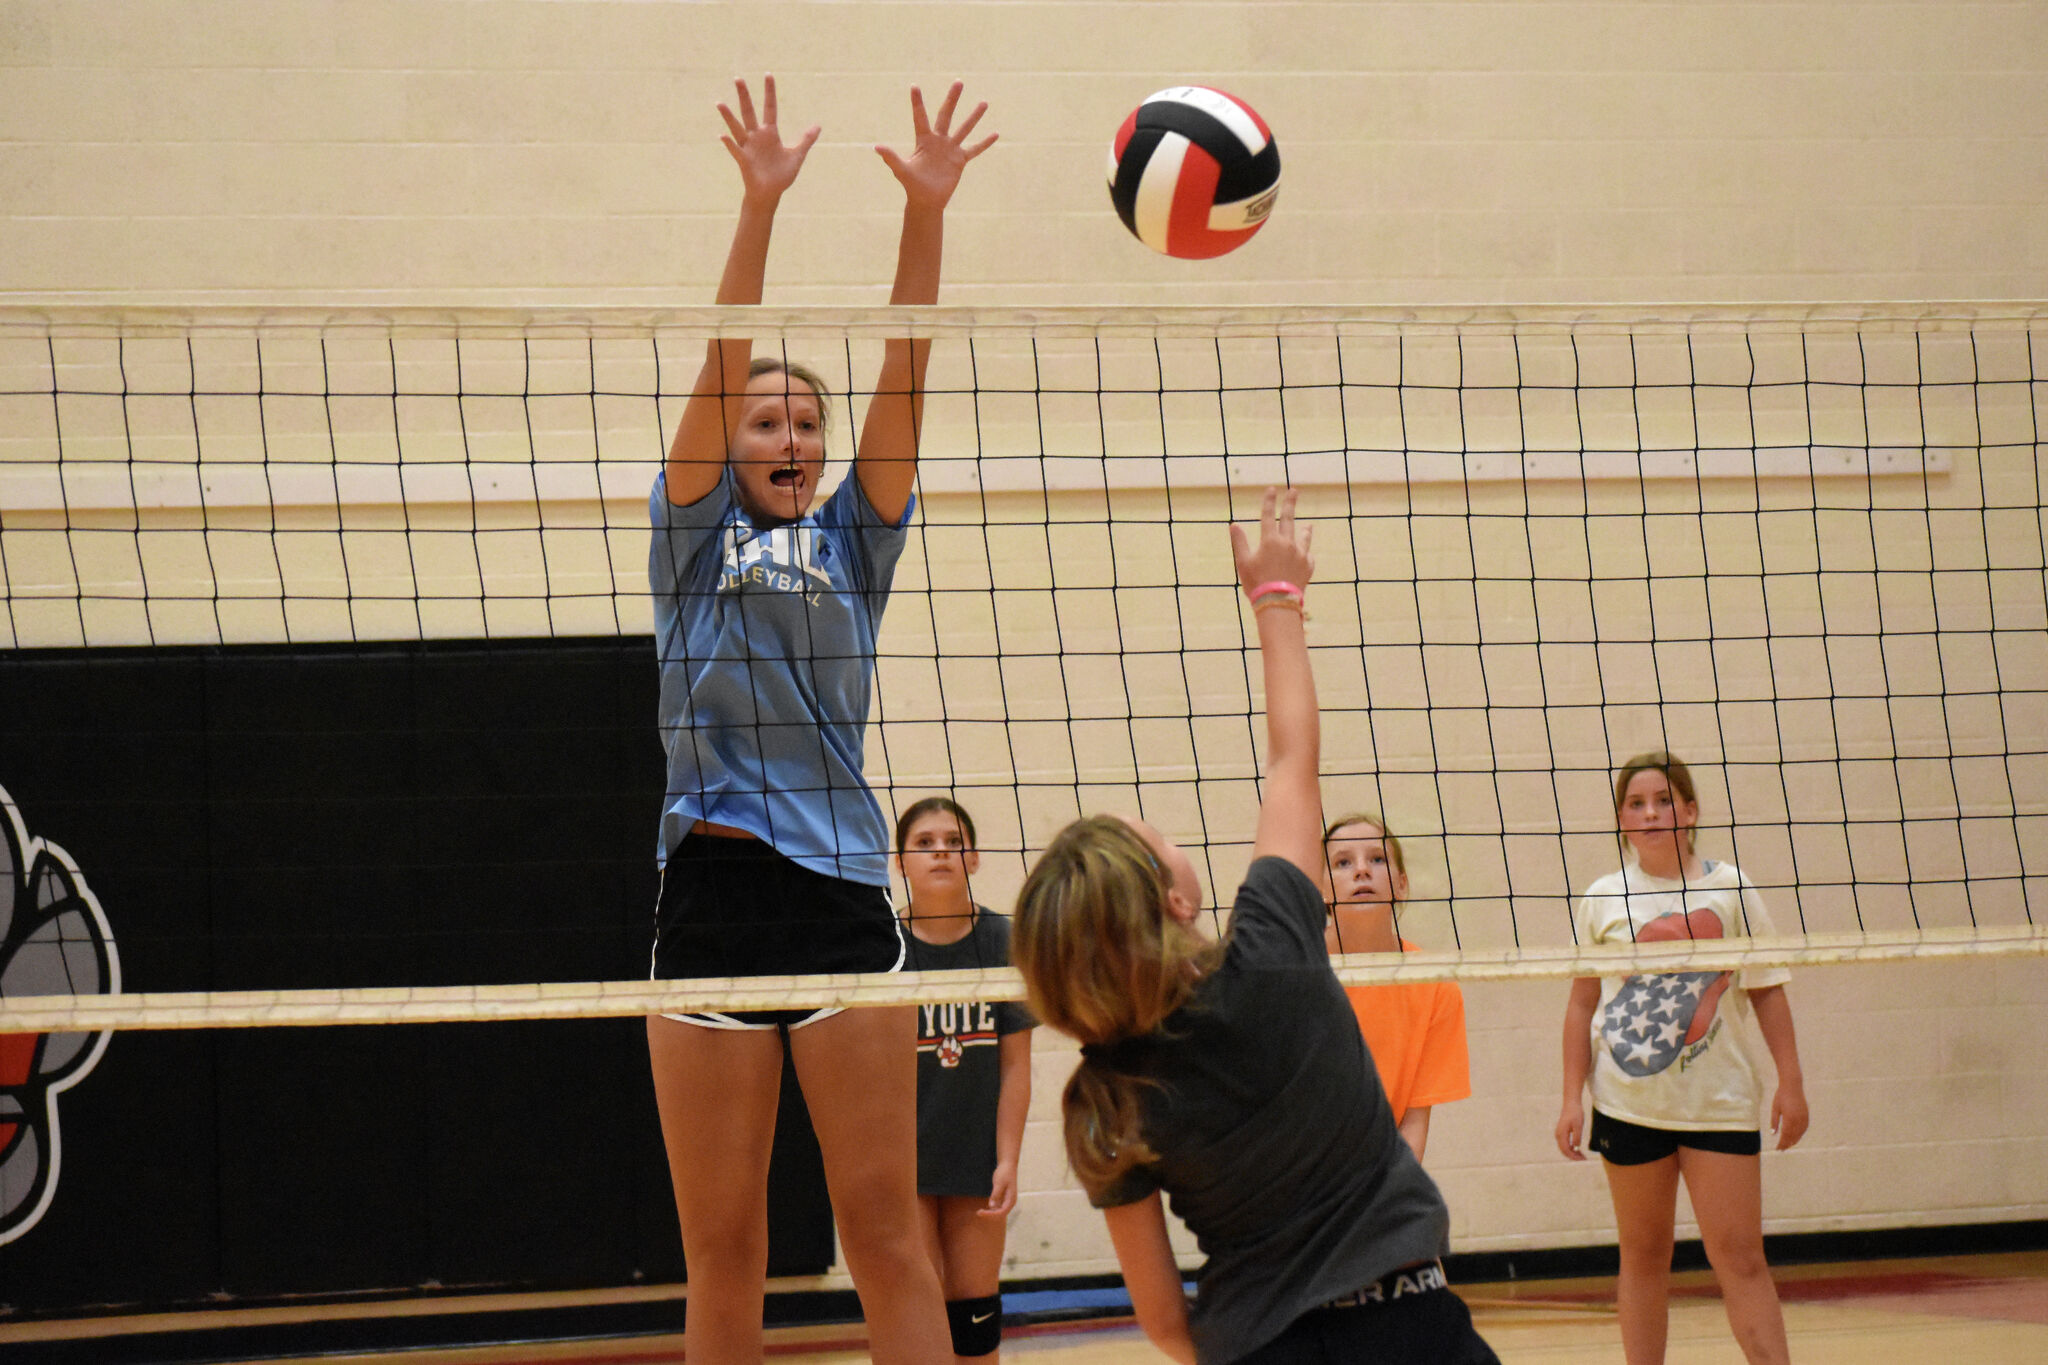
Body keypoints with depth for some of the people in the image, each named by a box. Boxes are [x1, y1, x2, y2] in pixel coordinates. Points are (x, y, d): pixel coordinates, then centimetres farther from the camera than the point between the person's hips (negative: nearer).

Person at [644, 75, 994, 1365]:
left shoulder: (854, 542, 14)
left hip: (844, 889, 1)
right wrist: (759, 207, -14)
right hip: (714, 888, -1)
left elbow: (905, 377, 3)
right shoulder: (694, 540, 10)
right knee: (722, 1250, 2)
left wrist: (926, 215, -9)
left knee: (885, 1229, -2)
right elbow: (720, 368, -2)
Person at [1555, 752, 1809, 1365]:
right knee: (1643, 1256, 7)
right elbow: (1583, 1002, 8)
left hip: (1719, 1100, -1)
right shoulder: (1603, 900, 3)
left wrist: (1791, 1083, 0)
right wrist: (1572, 1098, 3)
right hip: (1628, 1101, 1)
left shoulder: (1729, 889, 1)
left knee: (1739, 1257, -6)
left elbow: (1766, 991, 4)